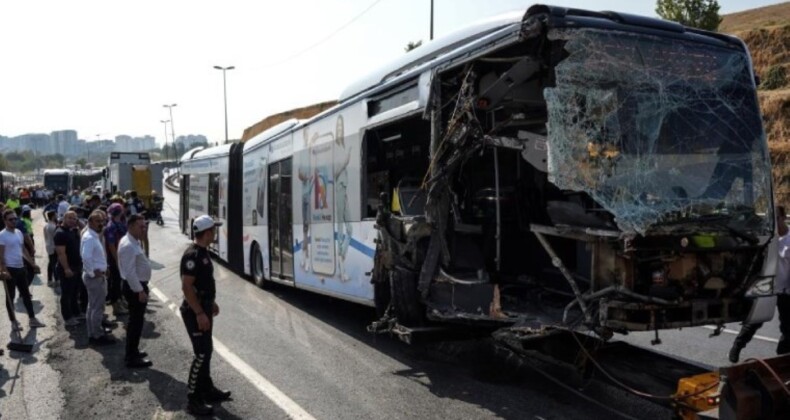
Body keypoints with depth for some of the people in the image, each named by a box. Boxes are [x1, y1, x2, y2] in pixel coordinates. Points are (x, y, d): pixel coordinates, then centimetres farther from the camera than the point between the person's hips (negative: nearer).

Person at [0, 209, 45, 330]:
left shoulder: (19, 232, 9)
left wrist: (33, 263, 15)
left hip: (21, 268, 7)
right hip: (10, 269, -7)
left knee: (26, 294, 12)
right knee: (10, 296, 5)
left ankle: (32, 319, 19)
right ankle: (13, 322, 14)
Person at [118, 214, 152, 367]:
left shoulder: (135, 242, 10)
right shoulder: (128, 246, -22)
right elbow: (129, 272, -26)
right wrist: (140, 291, -24)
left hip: (138, 285, 10)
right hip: (135, 287, -10)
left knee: (135, 321, 19)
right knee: (136, 322, -3)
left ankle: (132, 351, 32)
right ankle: (132, 358, 4)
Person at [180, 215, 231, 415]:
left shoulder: (203, 252, 9)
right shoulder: (192, 255, -22)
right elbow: (186, 287, -25)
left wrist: (211, 303, 24)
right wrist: (200, 313, -26)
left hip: (204, 307, 10)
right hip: (195, 311, -10)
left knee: (206, 350, 18)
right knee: (202, 354, -7)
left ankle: (207, 389, 31)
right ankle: (193, 399, 0)